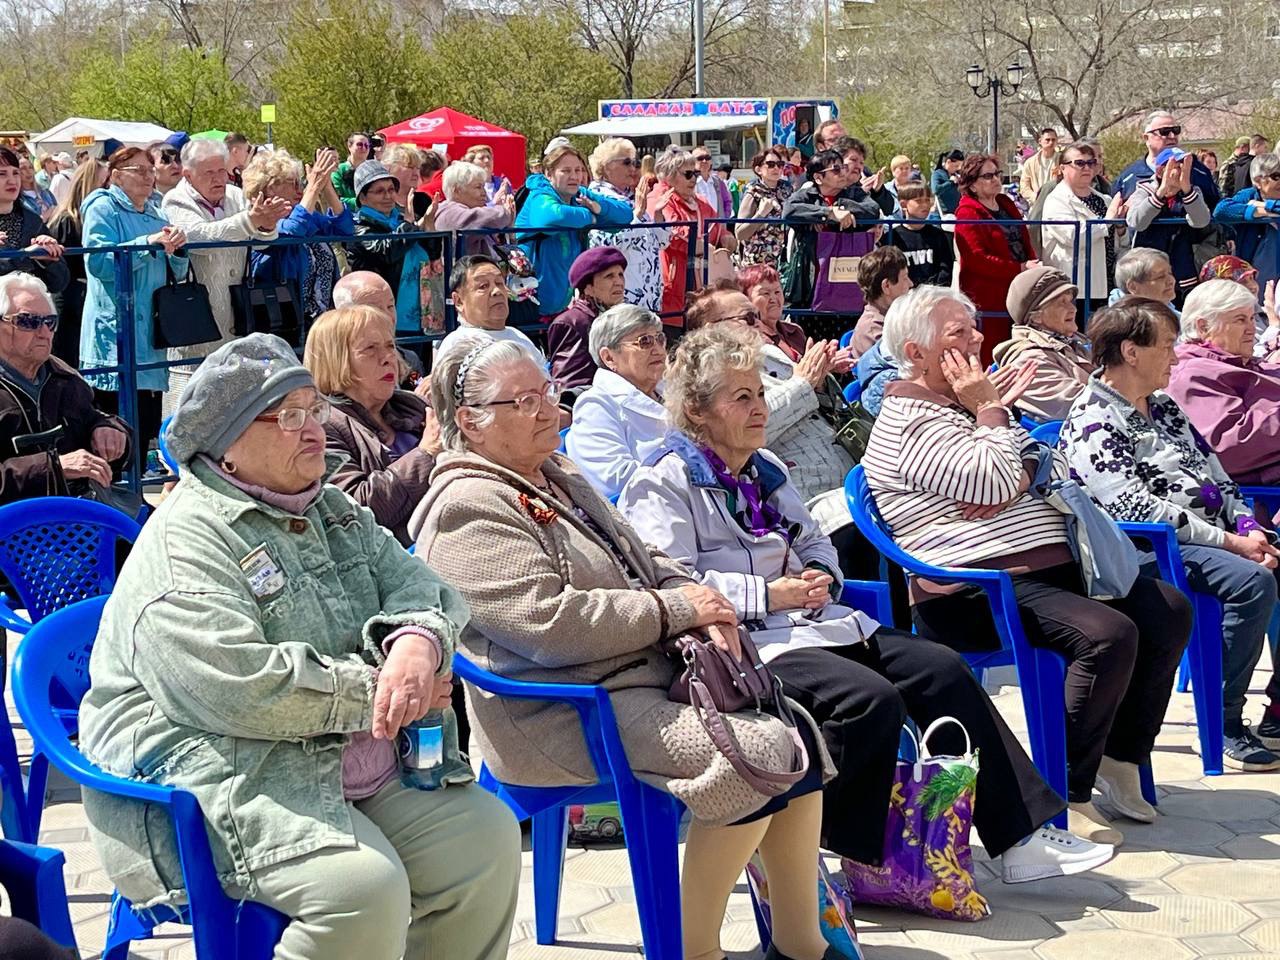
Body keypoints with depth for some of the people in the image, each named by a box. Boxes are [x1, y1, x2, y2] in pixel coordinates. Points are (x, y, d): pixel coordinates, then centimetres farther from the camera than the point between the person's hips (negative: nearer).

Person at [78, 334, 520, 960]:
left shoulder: (335, 513, 17)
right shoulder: (184, 542, -11)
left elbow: (415, 585, 9)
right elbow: (238, 689, -23)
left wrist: (417, 640, -16)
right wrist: (378, 687, -15)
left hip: (360, 772, 8)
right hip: (222, 776, -8)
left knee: (487, 836, -6)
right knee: (364, 886, -29)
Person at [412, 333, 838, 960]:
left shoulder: (556, 477, 18)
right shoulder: (468, 508, -12)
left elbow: (644, 562, 21)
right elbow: (550, 623, -23)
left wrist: (699, 601, -2)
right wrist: (675, 610, -15)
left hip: (646, 672, 10)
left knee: (797, 728, -3)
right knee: (759, 754, -24)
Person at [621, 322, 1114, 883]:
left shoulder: (764, 469, 23)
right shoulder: (663, 483, -4)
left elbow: (815, 543, 27)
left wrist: (821, 578, 3)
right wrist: (770, 595, -18)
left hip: (810, 622, 9)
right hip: (745, 643, -9)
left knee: (943, 671, -8)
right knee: (873, 700, -31)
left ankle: (1020, 836, -5)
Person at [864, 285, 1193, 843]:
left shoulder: (968, 404, 23)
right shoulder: (909, 419, -8)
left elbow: (1053, 466, 21)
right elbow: (993, 484, -19)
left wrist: (1023, 476, -1)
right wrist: (990, 412, -6)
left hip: (1050, 567, 10)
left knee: (1169, 611, 0)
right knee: (1110, 634, -29)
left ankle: (1121, 759, 7)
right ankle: (1070, 797, -19)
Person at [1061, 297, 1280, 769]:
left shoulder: (1163, 406, 19)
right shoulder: (1092, 423, -9)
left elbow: (1217, 476, 20)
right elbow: (1137, 509, -18)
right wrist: (1232, 543, -18)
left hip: (1219, 535, 9)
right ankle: (1224, 726, -19)